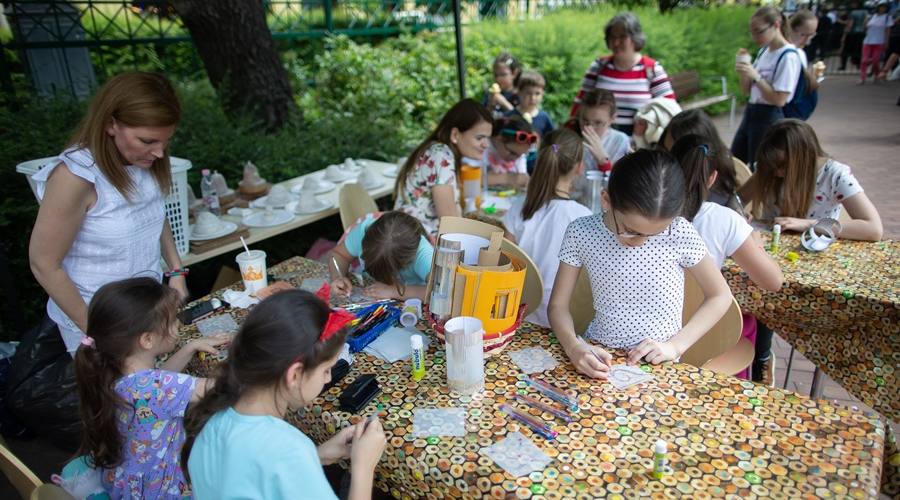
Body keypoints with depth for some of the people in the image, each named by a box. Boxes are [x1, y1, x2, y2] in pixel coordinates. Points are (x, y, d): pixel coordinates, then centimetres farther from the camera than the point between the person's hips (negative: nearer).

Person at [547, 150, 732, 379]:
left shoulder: (680, 233, -13)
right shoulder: (581, 233, -10)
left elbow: (720, 296, 0)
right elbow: (557, 305, -3)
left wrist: (676, 345, -10)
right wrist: (574, 348, -22)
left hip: (659, 366, -1)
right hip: (597, 358, 1)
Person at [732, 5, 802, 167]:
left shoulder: (789, 57, -14)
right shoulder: (764, 51, 10)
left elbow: (779, 99, -19)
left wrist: (755, 76, -22)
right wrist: (744, 71, -5)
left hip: (769, 118, -8)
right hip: (751, 112, 8)